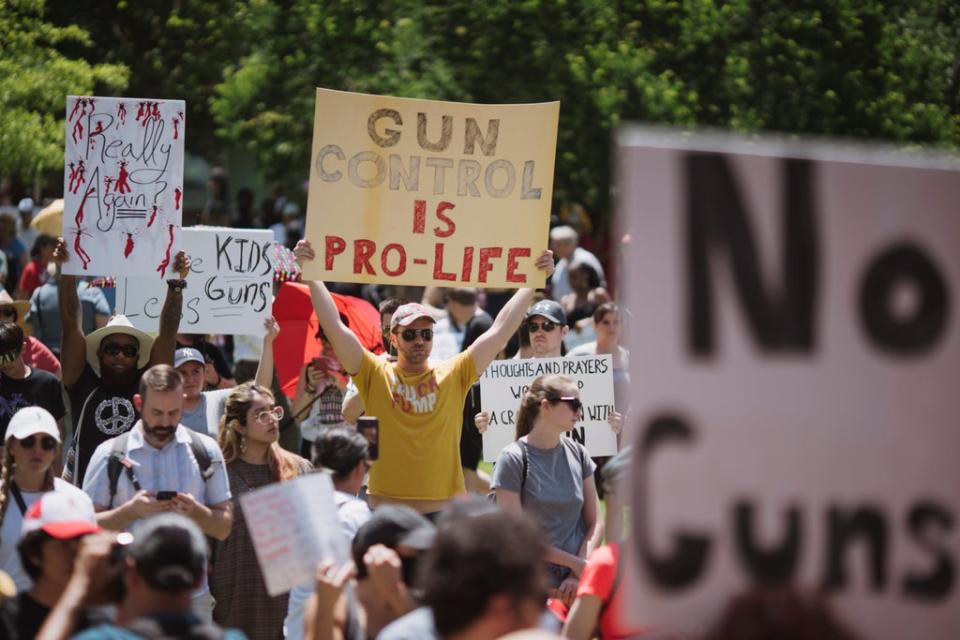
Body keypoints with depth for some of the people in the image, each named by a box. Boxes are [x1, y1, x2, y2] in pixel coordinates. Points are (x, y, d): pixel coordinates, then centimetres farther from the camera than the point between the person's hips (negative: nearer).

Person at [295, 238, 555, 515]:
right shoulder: (375, 375, 4)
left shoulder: (454, 376, 6)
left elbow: (500, 330, 4)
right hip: (385, 511, -1)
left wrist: (533, 282, 1)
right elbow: (334, 326, -1)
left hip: (444, 510, 1)